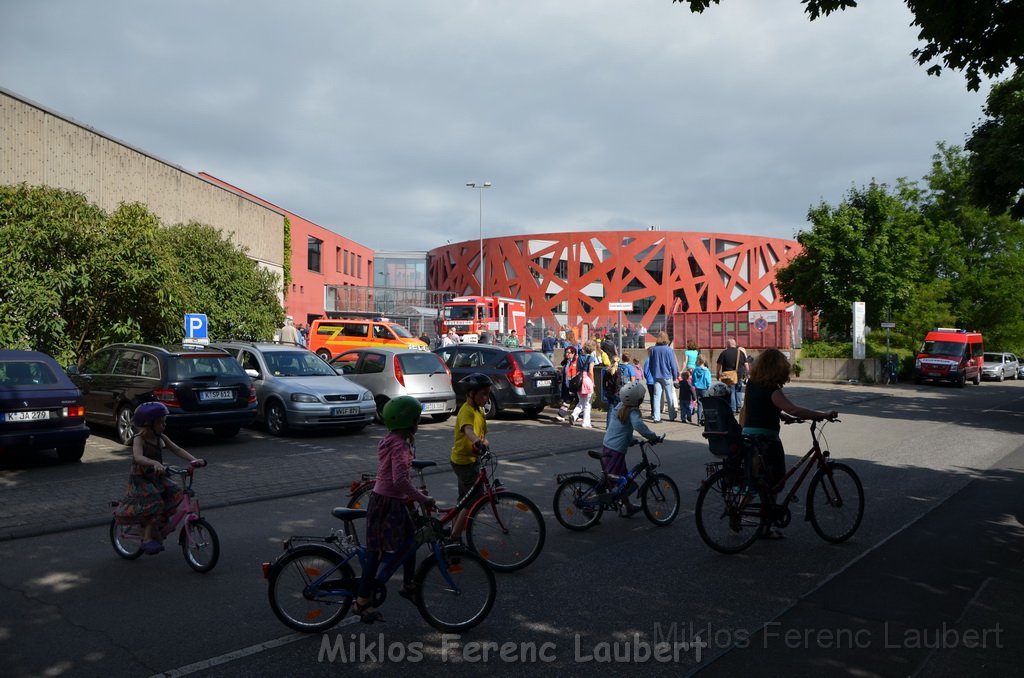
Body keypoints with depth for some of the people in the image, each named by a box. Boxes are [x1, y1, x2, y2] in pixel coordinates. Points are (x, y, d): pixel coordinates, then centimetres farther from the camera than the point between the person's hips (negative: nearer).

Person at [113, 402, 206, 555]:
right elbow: (138, 457, -35)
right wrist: (154, 463, -54)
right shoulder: (139, 439, -16)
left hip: (157, 477, 7)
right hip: (140, 480, -6)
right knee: (154, 505, -21)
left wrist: (194, 460, -20)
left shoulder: (161, 438, 4)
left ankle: (158, 524, 9)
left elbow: (177, 450, -4)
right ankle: (148, 539, -6)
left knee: (176, 494, -10)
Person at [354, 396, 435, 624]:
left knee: (410, 539, 18)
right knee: (379, 552, -1)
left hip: (394, 501, 10)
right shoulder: (399, 445, -22)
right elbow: (400, 480, -32)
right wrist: (423, 498, -26)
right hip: (386, 503, -10)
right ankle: (362, 602, 9)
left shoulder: (392, 440, 8)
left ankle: (408, 585, 33)